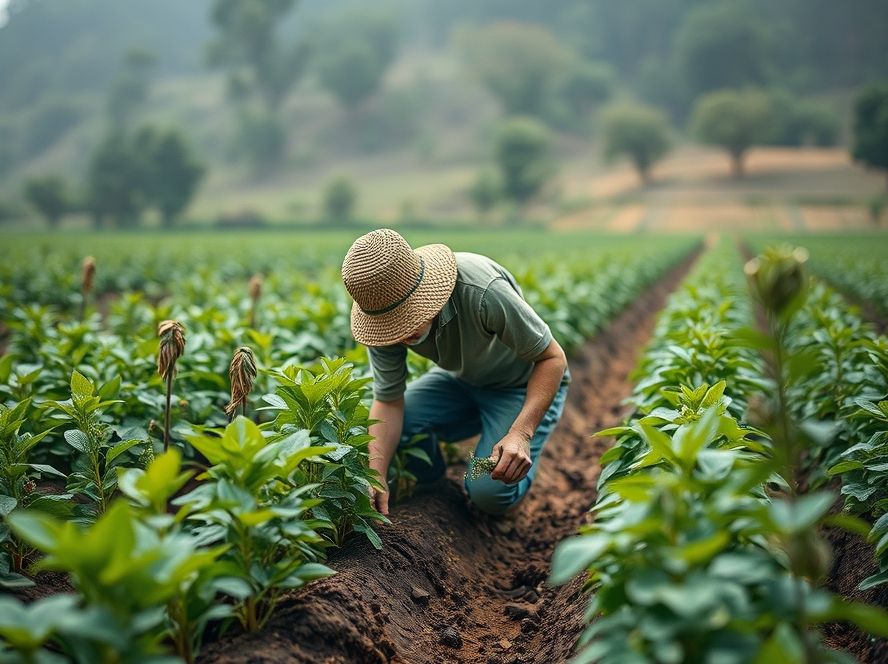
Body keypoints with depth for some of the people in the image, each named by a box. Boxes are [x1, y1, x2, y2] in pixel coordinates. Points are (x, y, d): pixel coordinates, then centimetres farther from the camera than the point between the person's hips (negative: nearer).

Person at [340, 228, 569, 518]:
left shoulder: (484, 292, -38)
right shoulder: (382, 310, -22)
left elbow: (552, 358, -27)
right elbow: (388, 401, -14)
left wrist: (521, 433, -40)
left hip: (525, 385, -4)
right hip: (460, 380, 5)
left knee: (491, 494, -23)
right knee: (389, 426, -20)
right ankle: (432, 489, 11)